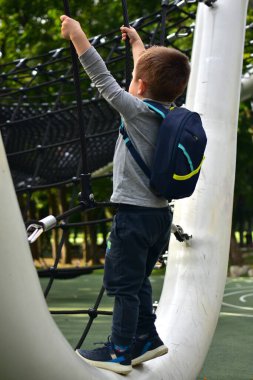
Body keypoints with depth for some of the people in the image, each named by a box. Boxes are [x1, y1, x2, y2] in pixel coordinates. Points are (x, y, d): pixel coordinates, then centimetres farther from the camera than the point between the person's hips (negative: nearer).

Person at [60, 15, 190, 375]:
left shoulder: (138, 111, -14)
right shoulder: (168, 112, 6)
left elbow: (103, 79, -13)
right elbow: (153, 74, 22)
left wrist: (78, 36, -7)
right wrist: (137, 43, 36)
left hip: (134, 214, -8)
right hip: (160, 213, 8)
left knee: (123, 284, 0)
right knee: (139, 282, 20)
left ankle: (120, 352, 7)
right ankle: (146, 338, 25)